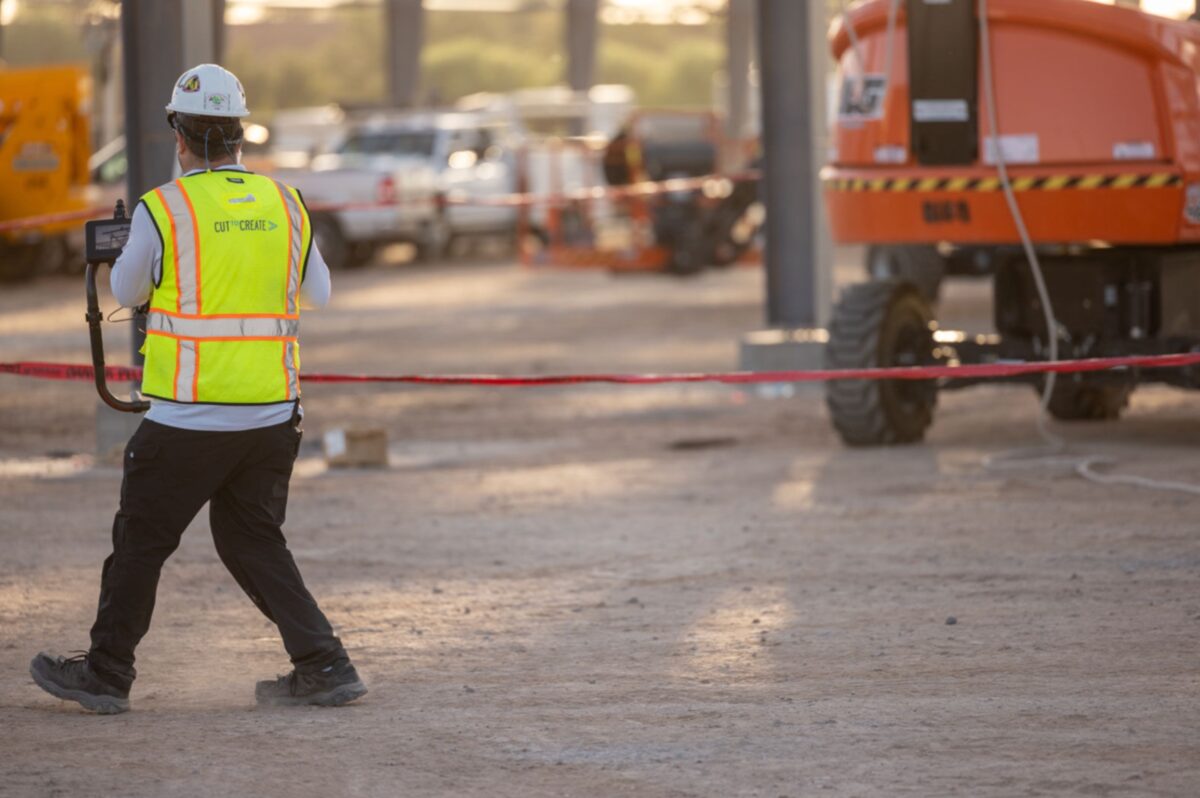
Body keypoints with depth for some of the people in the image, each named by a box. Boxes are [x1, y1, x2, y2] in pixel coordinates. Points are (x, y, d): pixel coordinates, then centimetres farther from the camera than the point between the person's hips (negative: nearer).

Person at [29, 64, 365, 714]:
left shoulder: (163, 209, -11)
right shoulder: (285, 204, 2)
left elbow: (127, 291, 7)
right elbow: (319, 294, 15)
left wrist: (129, 243, 27)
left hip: (189, 417, -4)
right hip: (273, 413, 5)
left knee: (141, 540, 10)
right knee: (254, 540, 16)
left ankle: (106, 673, 21)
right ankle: (323, 666, 7)